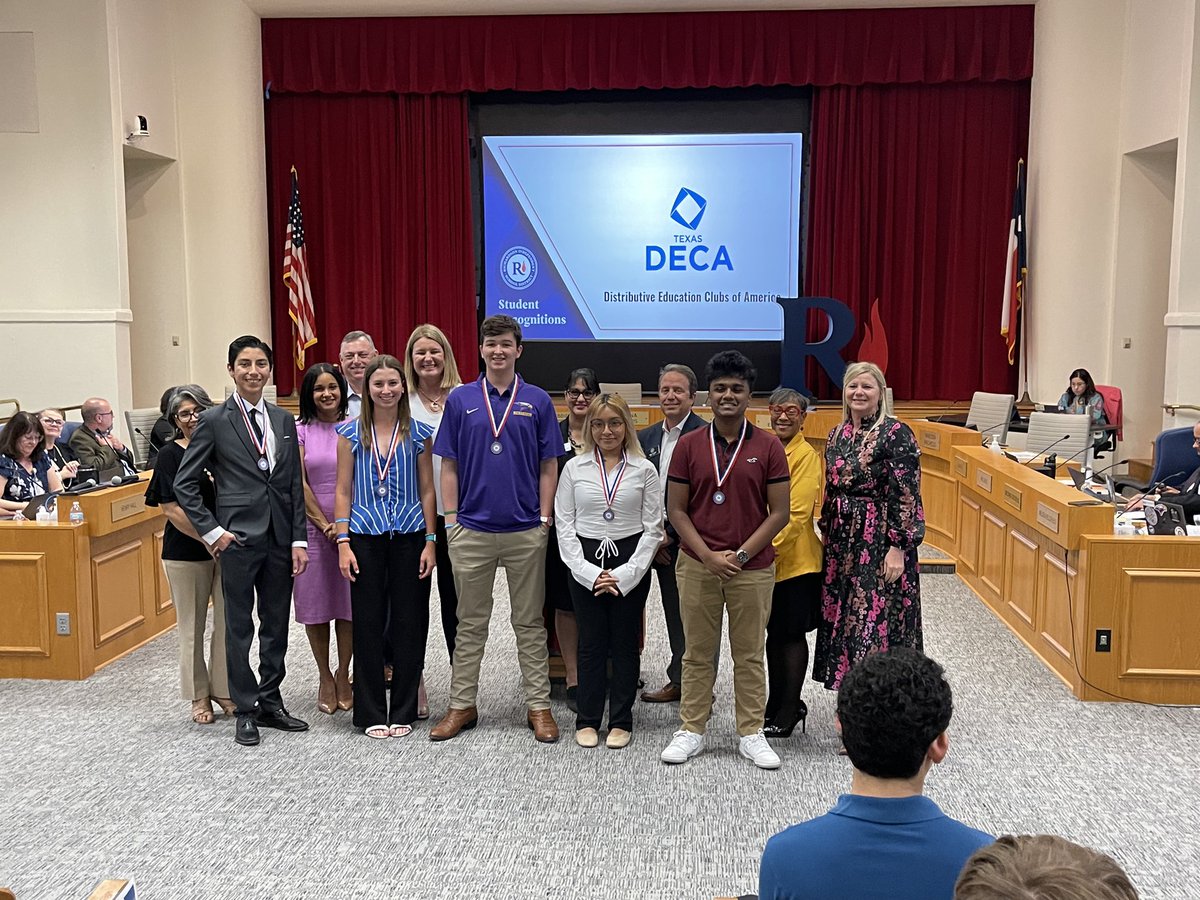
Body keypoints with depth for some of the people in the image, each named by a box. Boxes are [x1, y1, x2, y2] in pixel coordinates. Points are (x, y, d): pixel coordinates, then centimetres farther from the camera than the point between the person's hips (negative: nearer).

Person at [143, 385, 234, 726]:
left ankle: (224, 689, 19)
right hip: (186, 551, -2)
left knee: (229, 621, 3)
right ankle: (199, 696, 21)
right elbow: (171, 508, -9)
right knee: (192, 625, 6)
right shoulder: (170, 454, -3)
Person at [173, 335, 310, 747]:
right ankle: (247, 710, 16)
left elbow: (295, 485, 9)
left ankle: (270, 703, 25)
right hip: (239, 538, -4)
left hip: (280, 538, 4)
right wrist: (211, 531, -9)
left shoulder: (283, 420, 9)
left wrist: (299, 540, 4)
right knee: (239, 627, 5)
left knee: (277, 624, 11)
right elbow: (184, 484, -2)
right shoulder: (214, 421, -4)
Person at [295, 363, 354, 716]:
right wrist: (324, 524, -8)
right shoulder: (299, 431, 2)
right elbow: (299, 484, -3)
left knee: (349, 603, 4)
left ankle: (343, 674, 19)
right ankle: (325, 676, 20)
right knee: (315, 604, 5)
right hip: (312, 525, 0)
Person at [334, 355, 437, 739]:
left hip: (409, 537, 0)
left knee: (409, 622, 4)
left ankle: (404, 712, 17)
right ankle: (371, 714, 16)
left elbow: (427, 490, 4)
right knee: (368, 623, 4)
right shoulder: (350, 432, 3)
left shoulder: (419, 432, 3)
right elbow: (344, 491, 3)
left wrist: (430, 542, -1)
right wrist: (343, 542, -4)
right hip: (366, 537, 0)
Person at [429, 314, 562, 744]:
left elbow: (548, 467, 3)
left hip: (526, 531, 0)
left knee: (530, 622, 8)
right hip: (471, 530, 1)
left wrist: (545, 520, -3)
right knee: (471, 623, 10)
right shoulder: (461, 400, 3)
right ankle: (462, 705, 20)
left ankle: (539, 705, 17)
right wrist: (451, 520, -2)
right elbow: (449, 466, 4)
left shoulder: (537, 401, 2)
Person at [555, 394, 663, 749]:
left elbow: (653, 529, 0)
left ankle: (621, 721, 18)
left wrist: (626, 574, -8)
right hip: (585, 564, 1)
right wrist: (588, 571, -8)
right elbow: (564, 525, 2)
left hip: (631, 564, 0)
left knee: (625, 643, 6)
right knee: (591, 643, 6)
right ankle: (587, 721, 18)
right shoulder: (574, 468, 3)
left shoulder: (644, 470, 1)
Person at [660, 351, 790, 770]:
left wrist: (741, 554, -11)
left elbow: (779, 512, -2)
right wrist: (707, 554, -11)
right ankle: (691, 731, 21)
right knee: (698, 653, 10)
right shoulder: (689, 445, 1)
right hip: (697, 566, 1)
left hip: (753, 568, 0)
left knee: (749, 654, 9)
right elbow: (676, 509, 0)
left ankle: (751, 734, 21)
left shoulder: (768, 447, -1)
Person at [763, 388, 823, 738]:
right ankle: (777, 703, 28)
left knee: (791, 634, 4)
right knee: (774, 633, 15)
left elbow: (797, 513, -18)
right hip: (764, 561, 7)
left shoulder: (806, 456, -12)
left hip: (794, 560, -7)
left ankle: (788, 711, 15)